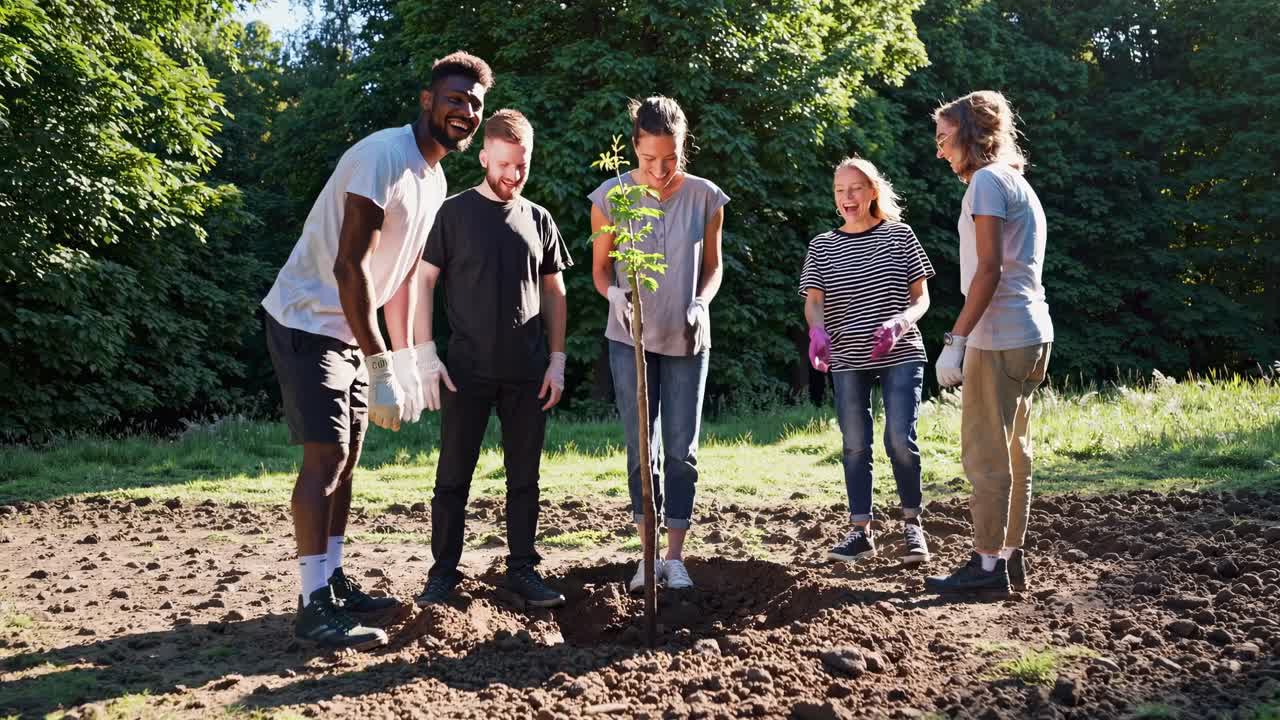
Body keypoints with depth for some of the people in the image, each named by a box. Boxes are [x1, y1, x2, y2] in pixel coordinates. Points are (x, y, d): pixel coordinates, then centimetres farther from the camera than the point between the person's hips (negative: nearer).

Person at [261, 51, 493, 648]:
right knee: (327, 455, -10)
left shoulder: (434, 179, 8)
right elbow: (349, 267, -26)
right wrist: (379, 366, -26)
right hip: (308, 323, -9)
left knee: (347, 457, 12)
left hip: (350, 332, 9)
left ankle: (332, 582, 22)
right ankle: (314, 605, -4)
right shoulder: (383, 156, -21)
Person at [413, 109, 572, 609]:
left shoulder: (539, 220, 10)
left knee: (524, 477, 8)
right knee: (453, 476, 2)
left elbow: (554, 293, 13)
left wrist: (557, 359, 5)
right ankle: (444, 571, 12)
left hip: (528, 373, 3)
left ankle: (522, 568, 17)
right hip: (467, 370, -3)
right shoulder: (454, 213, 1)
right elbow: (423, 283, 0)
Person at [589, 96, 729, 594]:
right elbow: (600, 267, 1)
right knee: (640, 449, 4)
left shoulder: (704, 197, -7)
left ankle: (675, 557, 13)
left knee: (682, 450, 3)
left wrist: (700, 303, -15)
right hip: (631, 339, 0)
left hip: (686, 340, 0)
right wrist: (614, 292, -21)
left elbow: (713, 265, 4)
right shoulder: (610, 197, -8)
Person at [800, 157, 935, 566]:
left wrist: (899, 323, -20)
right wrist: (818, 331, -24)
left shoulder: (899, 235, 2)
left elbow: (921, 297, 1)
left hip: (901, 355, -2)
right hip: (847, 360, 2)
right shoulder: (822, 246, 6)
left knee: (900, 440, -9)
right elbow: (814, 301, -2)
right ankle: (861, 532, 13)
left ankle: (912, 525, 9)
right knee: (855, 445, 4)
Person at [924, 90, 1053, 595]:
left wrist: (955, 340, -18)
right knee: (1012, 452, 12)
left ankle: (989, 564, -1)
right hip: (1030, 335, 10)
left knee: (985, 453, -5)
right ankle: (1011, 557, 18)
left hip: (1000, 338, -10)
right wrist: (966, 338, 18)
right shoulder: (1018, 184, 21)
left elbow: (988, 269, -16)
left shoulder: (987, 180, -7)